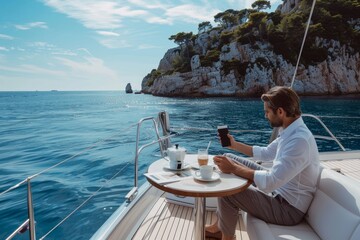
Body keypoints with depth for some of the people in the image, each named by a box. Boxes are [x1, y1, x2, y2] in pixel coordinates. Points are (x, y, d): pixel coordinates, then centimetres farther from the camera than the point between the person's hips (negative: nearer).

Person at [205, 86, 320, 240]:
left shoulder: (299, 140, -30)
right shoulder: (290, 131, 0)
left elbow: (269, 183, -33)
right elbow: (266, 153, 16)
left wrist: (234, 168, -24)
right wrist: (235, 145, 12)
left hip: (289, 207, -9)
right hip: (279, 188, 10)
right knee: (230, 158, 6)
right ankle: (221, 225, 15)